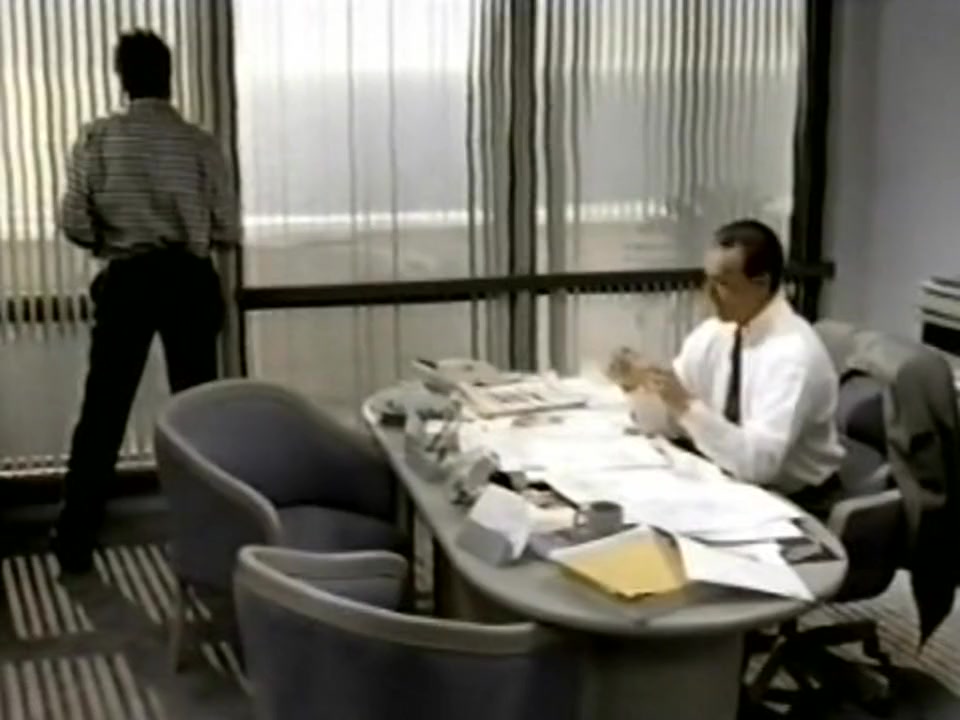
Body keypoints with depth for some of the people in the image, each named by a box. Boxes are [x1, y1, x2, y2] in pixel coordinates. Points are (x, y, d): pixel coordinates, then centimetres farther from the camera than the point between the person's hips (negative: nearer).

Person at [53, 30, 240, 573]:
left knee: (103, 413, 7)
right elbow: (229, 233, -1)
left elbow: (74, 225, -5)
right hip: (189, 281, 0)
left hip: (126, 283, 0)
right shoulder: (200, 143, -3)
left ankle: (76, 543, 12)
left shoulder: (98, 139, -4)